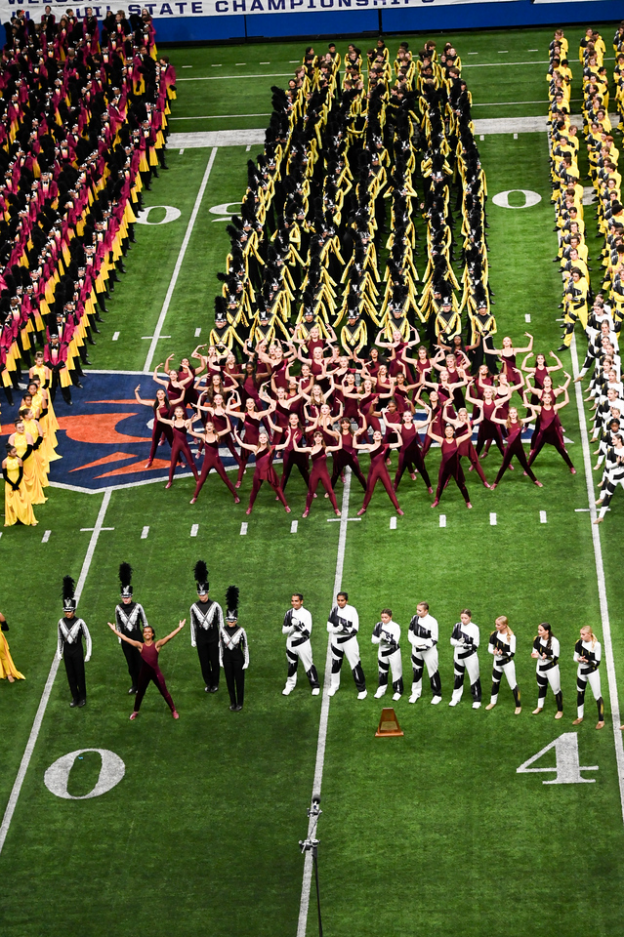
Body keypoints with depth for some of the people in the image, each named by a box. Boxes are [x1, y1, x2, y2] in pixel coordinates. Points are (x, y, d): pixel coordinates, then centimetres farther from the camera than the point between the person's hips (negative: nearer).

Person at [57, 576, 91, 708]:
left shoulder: (80, 622, -15)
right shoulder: (61, 622, -3)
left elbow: (88, 638, -9)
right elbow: (60, 638, 10)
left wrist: (88, 654, -10)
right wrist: (59, 652, 11)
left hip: (78, 652, -4)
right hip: (67, 652, 4)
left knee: (80, 675, 7)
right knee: (70, 676, 11)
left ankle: (82, 697, 22)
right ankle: (75, 698, 24)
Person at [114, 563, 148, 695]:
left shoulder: (138, 607, -12)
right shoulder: (118, 608, -6)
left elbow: (144, 622, -2)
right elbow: (118, 624, 6)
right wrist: (119, 639, 10)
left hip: (137, 636, -2)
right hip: (125, 638, 2)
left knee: (139, 661, 6)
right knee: (130, 663, 12)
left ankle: (141, 684, 21)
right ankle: (134, 685, 26)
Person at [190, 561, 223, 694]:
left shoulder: (215, 606, -10)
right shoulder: (194, 607, -4)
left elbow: (220, 623, -3)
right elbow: (193, 624, 6)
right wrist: (193, 640, 8)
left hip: (213, 638, -2)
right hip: (201, 639, 2)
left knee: (215, 661, 6)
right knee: (204, 662, 9)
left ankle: (215, 684, 22)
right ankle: (208, 684, 25)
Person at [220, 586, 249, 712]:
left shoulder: (241, 631, -13)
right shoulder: (222, 630, -6)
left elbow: (245, 647, -6)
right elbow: (220, 645, 4)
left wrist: (246, 662, -5)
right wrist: (221, 660, 7)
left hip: (238, 658, -2)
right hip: (227, 658, 2)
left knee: (239, 681, 8)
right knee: (229, 681, 13)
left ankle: (240, 703, 24)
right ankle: (232, 702, 30)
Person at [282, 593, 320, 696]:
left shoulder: (306, 614, -9)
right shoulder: (289, 613, 3)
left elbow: (308, 632, -13)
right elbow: (284, 630, -1)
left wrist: (300, 626, -28)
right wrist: (293, 627, -18)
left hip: (303, 643, -4)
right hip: (291, 643, 4)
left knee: (308, 664, -1)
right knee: (291, 665, 13)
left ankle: (315, 686, 11)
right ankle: (290, 685, 28)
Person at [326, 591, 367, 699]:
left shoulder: (352, 610, -11)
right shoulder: (334, 610, -2)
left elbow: (355, 629, -13)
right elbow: (329, 627, -3)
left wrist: (345, 629, -30)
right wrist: (337, 629, -23)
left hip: (350, 640, -4)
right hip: (336, 640, 4)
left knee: (355, 665, -6)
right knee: (335, 663, 15)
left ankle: (362, 690, 2)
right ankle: (334, 685, 35)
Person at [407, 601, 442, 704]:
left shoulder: (432, 621, -15)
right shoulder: (415, 618, 0)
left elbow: (434, 639, -13)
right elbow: (410, 634, 6)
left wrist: (424, 645, -22)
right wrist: (415, 643, -11)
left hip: (429, 650, -5)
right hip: (416, 650, 5)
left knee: (433, 672, 1)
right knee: (416, 671, 13)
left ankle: (437, 695, 13)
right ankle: (416, 693, 27)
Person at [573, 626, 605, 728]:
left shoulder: (596, 645, -18)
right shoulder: (579, 643, -6)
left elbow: (597, 662, -16)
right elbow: (575, 657, 2)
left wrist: (587, 661, -33)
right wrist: (579, 659, -21)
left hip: (592, 672, -5)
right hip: (581, 671, 5)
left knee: (597, 696, -1)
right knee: (580, 694, 15)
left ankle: (601, 720, 9)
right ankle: (580, 717, 31)